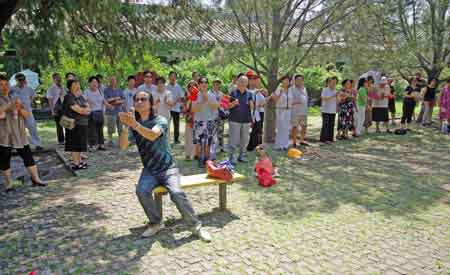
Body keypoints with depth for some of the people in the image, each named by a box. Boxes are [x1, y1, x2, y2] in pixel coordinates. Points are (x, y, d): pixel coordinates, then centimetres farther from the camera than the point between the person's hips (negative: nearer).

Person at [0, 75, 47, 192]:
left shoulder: (14, 99, 14)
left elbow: (27, 114, 10)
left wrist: (20, 108, -10)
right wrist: (10, 105, -29)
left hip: (19, 134, 4)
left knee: (28, 156, 4)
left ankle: (35, 179, 12)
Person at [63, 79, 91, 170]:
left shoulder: (81, 96, 15)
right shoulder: (68, 97, -11)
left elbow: (89, 108, 8)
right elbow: (79, 110, -18)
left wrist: (83, 109, -12)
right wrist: (86, 109, -1)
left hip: (83, 123, 8)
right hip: (74, 124, -8)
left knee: (80, 144, 14)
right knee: (75, 145, -3)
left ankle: (79, 161, 23)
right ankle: (75, 163, 2)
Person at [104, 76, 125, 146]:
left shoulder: (120, 90, 16)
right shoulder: (106, 90, 6)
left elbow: (123, 100, 10)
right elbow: (106, 100, -6)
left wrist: (119, 101, -10)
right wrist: (116, 98, -6)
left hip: (120, 111, 3)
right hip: (110, 111, -3)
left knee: (120, 128, 2)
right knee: (110, 128, -4)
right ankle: (110, 140, 6)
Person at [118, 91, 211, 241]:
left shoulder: (160, 120, -7)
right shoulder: (133, 123, 4)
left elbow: (152, 135, -30)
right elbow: (123, 146, -11)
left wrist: (134, 124, -45)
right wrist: (125, 126, -27)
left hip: (167, 167, -3)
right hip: (149, 170, 3)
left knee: (176, 193, -27)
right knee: (141, 191, -27)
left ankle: (196, 225, -8)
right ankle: (156, 223, -3)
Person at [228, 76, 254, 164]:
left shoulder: (249, 94, 7)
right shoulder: (233, 93, 0)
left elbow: (252, 108, 6)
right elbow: (227, 106, -1)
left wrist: (251, 104, -15)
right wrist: (233, 103, -20)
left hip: (246, 121, 4)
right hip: (235, 120, -3)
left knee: (244, 140, 12)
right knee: (234, 140, -3)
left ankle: (242, 156, 24)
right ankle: (232, 157, 5)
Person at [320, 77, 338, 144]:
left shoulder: (335, 91, 10)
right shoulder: (325, 90, -5)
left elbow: (337, 101, 10)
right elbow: (323, 98, -18)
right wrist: (332, 96, -25)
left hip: (333, 111, 5)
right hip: (326, 110, -5)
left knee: (331, 125, 7)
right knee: (325, 124, -5)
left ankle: (330, 138, 15)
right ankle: (324, 139, 0)